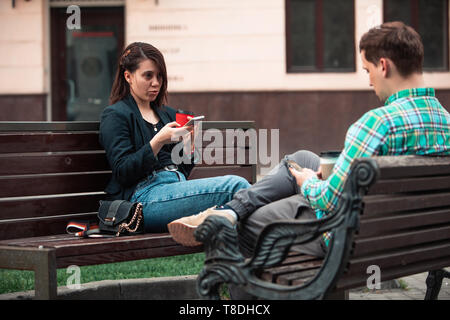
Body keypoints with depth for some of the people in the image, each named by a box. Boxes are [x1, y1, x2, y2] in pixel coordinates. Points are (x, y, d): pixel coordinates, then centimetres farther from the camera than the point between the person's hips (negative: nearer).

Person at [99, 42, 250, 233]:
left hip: (177, 187, 7)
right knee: (235, 186, -25)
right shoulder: (115, 115, 5)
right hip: (144, 197, -7)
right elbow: (122, 172, -7)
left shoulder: (168, 114, 26)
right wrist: (158, 142, -16)